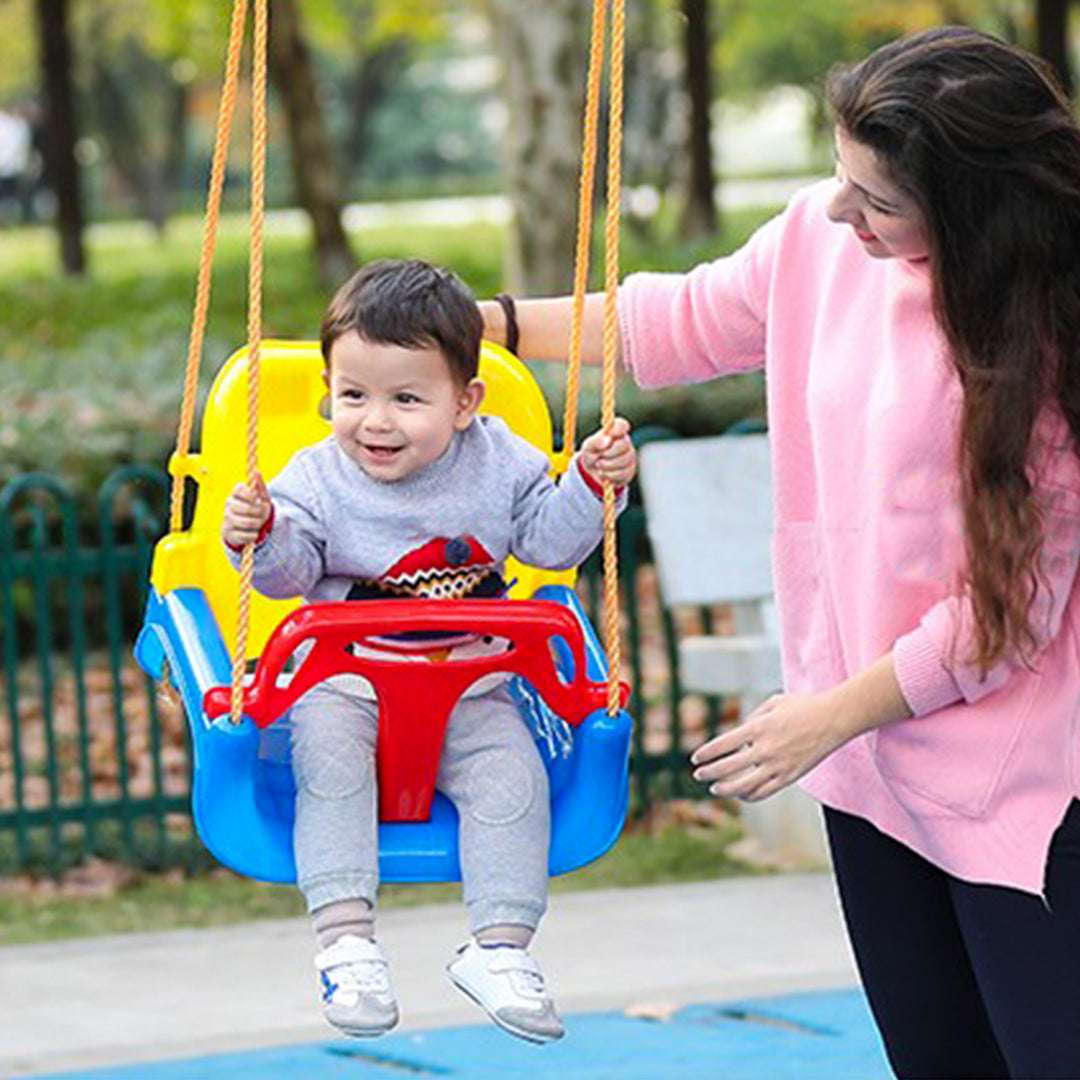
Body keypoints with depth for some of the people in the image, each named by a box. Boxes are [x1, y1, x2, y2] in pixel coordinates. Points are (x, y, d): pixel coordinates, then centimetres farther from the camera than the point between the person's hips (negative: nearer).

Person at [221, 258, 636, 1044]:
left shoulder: (498, 463, -1)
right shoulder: (318, 480, -7)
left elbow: (551, 540, 6)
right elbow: (290, 571, -11)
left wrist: (592, 483, -8)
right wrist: (261, 536, -31)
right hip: (346, 687, -1)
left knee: (512, 773, -20)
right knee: (329, 759, -28)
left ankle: (500, 947, -14)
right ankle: (346, 936, -29)